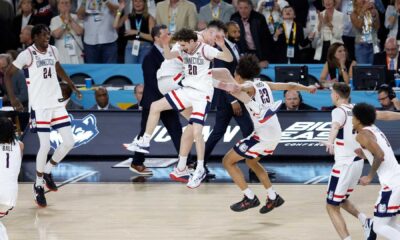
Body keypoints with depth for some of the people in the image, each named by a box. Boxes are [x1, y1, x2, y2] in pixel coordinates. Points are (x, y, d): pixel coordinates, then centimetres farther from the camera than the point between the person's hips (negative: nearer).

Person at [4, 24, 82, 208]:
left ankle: (47, 171, 22)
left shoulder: (53, 50, 7)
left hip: (57, 103, 6)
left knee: (69, 142, 0)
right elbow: (8, 74, -6)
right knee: (45, 146, -8)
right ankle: (38, 185, 10)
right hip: (39, 107, -6)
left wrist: (72, 86, 23)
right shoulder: (27, 55, -11)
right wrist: (12, 98, -14)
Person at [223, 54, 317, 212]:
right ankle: (273, 198, 32)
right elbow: (289, 86, 20)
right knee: (251, 161, 32)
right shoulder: (263, 84, 12)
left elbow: (237, 89, -33)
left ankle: (250, 198, 3)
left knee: (228, 161, 2)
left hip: (263, 136, -9)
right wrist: (307, 88, 34)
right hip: (275, 133, 9)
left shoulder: (248, 86, -8)